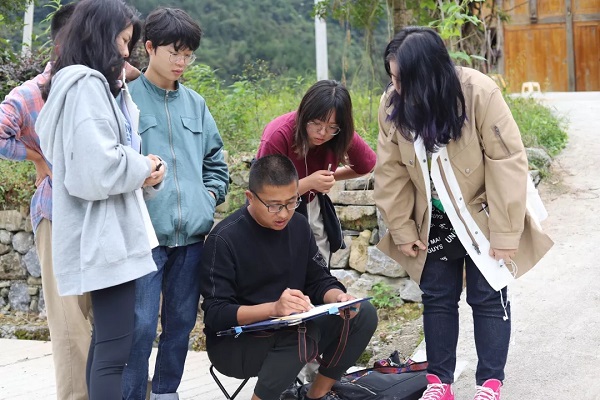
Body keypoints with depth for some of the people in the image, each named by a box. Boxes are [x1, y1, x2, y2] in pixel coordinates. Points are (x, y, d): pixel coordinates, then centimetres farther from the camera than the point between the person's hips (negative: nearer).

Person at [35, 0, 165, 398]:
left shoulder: (74, 82, 18)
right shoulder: (87, 84, -14)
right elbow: (99, 165, -24)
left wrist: (137, 167, 5)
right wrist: (142, 169, -6)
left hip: (103, 232, 11)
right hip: (105, 234, -11)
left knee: (105, 341, 16)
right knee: (115, 348, -10)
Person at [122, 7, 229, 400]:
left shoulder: (195, 103, 13)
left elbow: (216, 162, 21)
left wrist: (210, 196, 7)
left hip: (192, 234, 5)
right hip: (145, 232, -5)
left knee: (181, 322, 12)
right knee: (141, 326, -7)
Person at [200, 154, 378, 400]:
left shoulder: (298, 226, 2)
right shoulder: (224, 239, -18)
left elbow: (319, 281, 7)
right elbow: (216, 313, -22)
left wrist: (339, 297, -18)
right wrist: (273, 308, -38)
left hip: (292, 331, 7)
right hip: (233, 344, -7)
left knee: (363, 314, -10)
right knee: (304, 331, -34)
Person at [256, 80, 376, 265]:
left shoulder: (342, 136, -17)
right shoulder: (278, 136, -30)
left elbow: (366, 165, 4)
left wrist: (329, 178, -2)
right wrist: (308, 183, -37)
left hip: (310, 206, 4)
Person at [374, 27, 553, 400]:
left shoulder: (479, 93, -27)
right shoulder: (393, 104, -14)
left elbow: (507, 162, -23)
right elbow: (392, 172, -6)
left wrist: (505, 231, -22)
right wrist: (403, 229, -5)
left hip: (483, 217, -3)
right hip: (435, 221, 4)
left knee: (488, 297, 3)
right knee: (437, 298, 8)